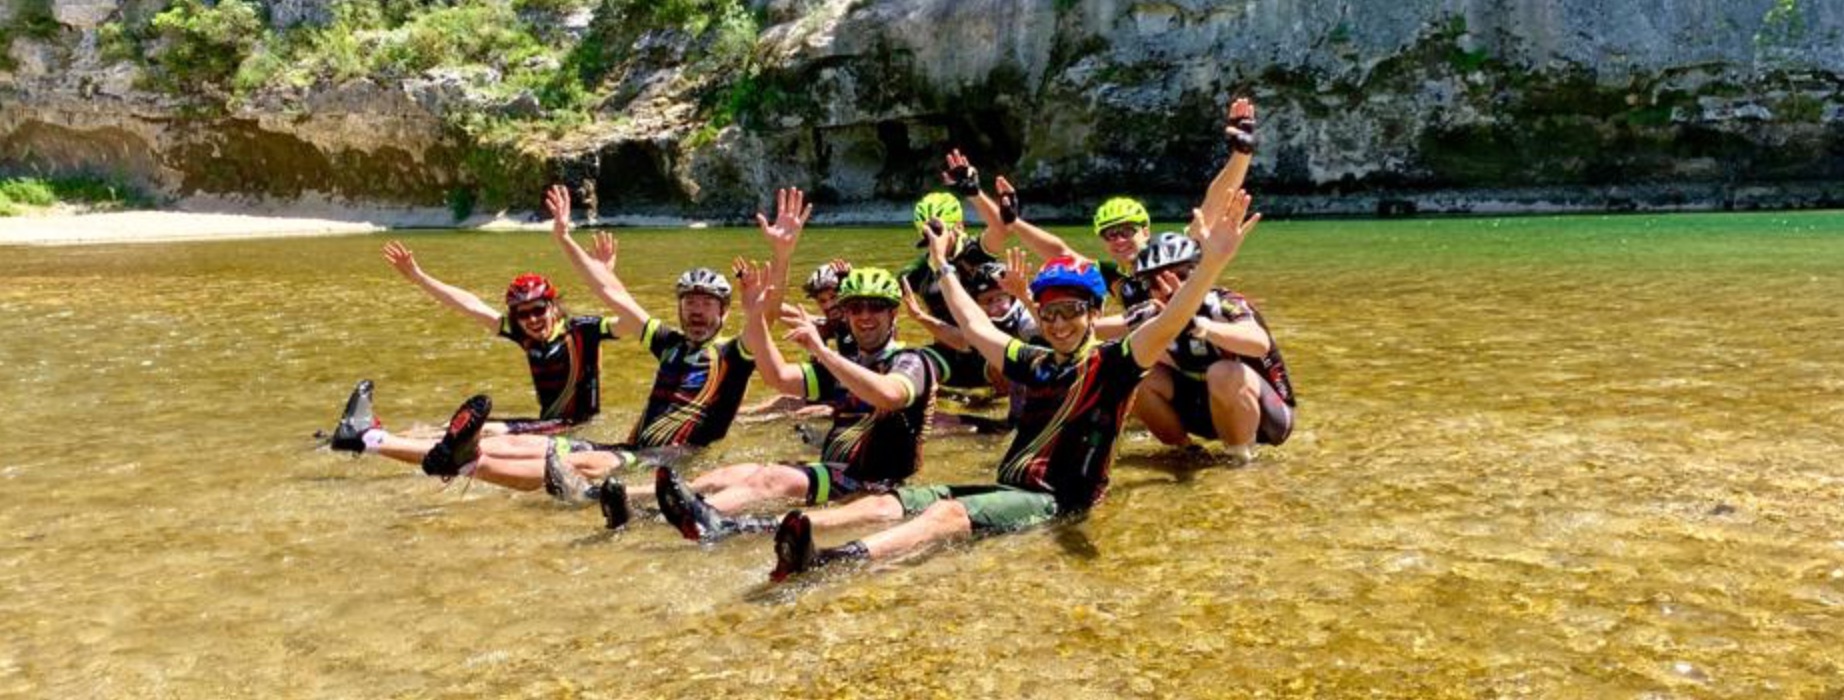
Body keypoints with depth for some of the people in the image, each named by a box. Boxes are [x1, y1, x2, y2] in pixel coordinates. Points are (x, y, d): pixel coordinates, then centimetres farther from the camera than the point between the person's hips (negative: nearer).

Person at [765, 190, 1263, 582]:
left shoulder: (1111, 365, -2)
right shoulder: (1037, 364, 18)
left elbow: (1165, 326, -20)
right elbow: (976, 327, 31)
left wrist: (1212, 262, -36)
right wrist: (944, 268, 40)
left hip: (1057, 501, -8)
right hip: (1008, 487, 8)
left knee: (948, 514, -33)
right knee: (891, 502, -13)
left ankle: (843, 559, -54)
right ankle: (802, 528, -36)